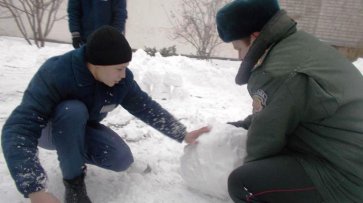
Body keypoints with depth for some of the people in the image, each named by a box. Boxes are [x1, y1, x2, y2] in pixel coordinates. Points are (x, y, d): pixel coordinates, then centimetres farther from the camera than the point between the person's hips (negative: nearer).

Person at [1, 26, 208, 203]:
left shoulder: (122, 79, -21)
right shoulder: (55, 74, -38)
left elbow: (147, 107, -11)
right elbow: (18, 129, -43)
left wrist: (183, 135, -17)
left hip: (84, 129, 4)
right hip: (48, 130, -4)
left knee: (123, 160, -16)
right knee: (73, 110, -37)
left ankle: (73, 153, 12)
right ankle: (74, 180, -15)